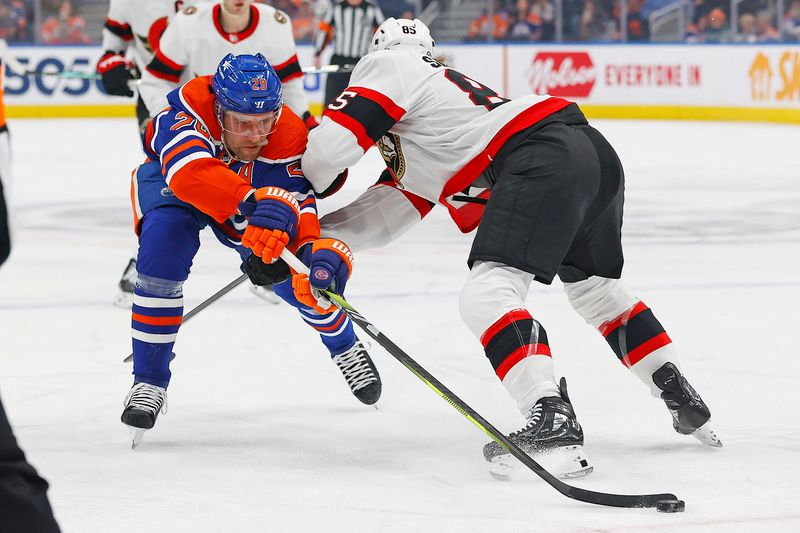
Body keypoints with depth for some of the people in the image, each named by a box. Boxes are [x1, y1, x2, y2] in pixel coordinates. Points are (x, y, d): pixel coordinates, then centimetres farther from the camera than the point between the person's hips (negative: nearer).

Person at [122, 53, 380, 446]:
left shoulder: (289, 137, -33)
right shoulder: (190, 107, -42)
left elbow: (299, 207, -36)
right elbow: (189, 171, -59)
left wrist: (320, 250, -57)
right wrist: (256, 201, -71)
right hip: (169, 181, -2)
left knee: (296, 276, -7)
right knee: (166, 238, -32)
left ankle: (344, 346, 31)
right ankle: (149, 383, -17)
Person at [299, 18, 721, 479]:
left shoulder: (389, 65, 8)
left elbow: (334, 144, -3)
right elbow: (384, 219, 27)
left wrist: (302, 194, 16)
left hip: (544, 158, -10)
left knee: (486, 295, -16)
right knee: (597, 289, 30)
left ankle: (554, 423, -31)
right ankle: (685, 403, 38)